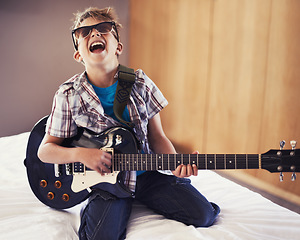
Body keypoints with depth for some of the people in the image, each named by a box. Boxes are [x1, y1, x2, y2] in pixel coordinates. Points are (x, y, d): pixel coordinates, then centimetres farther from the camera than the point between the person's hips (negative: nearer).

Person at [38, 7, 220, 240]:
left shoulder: (140, 83, -4)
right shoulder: (68, 95, -8)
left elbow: (157, 137, 2)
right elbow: (45, 150, -1)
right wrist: (80, 154, -20)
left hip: (147, 172, 3)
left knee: (203, 215, -6)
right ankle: (92, 211, 9)